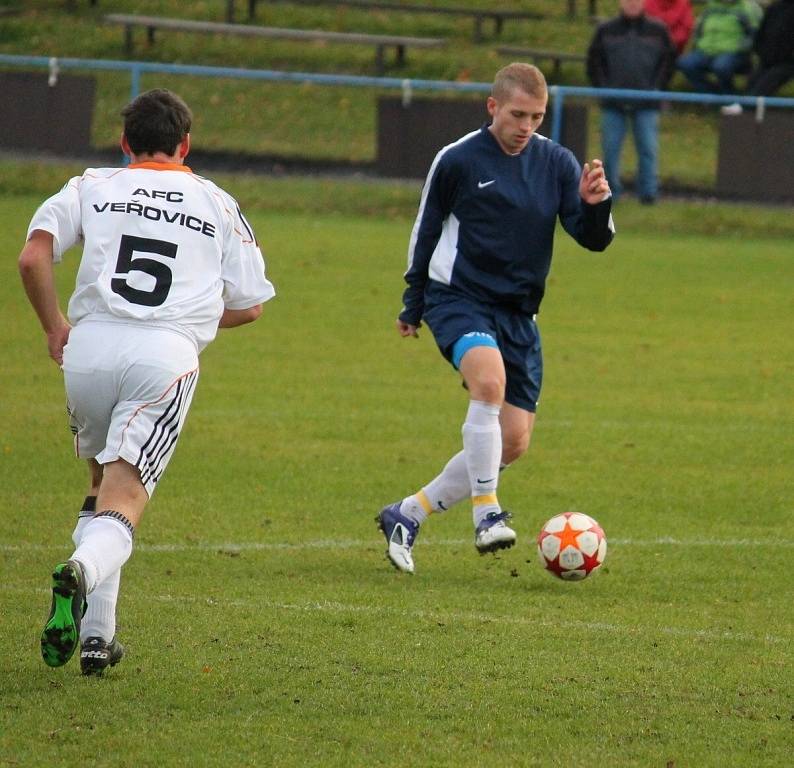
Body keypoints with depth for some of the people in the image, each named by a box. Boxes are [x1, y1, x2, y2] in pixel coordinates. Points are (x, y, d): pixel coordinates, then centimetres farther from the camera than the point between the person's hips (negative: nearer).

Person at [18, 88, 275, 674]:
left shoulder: (92, 187, 16)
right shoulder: (218, 204, 18)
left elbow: (33, 257, 1)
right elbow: (249, 306, 18)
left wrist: (55, 329, 15)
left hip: (90, 346, 2)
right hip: (167, 356, -2)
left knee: (103, 486, 23)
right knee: (123, 500, -10)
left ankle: (97, 634, 16)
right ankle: (83, 570, -44)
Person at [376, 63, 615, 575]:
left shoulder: (556, 164, 3)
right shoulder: (458, 161, -6)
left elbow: (594, 240, 0)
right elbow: (426, 231, 8)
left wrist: (596, 203, -22)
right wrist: (413, 306, 14)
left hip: (518, 313, 5)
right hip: (459, 298, -5)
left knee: (513, 443, 2)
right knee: (489, 379, -35)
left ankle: (408, 515, 18)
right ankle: (487, 513, -31)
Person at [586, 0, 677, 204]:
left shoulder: (658, 30, 5)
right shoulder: (606, 30, 6)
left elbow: (668, 60, 8)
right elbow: (594, 61, 9)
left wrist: (656, 88, -2)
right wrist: (603, 87, -2)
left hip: (646, 104, -1)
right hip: (613, 103, 1)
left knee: (648, 149, -4)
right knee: (610, 148, 2)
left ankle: (648, 191, 1)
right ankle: (610, 190, 11)